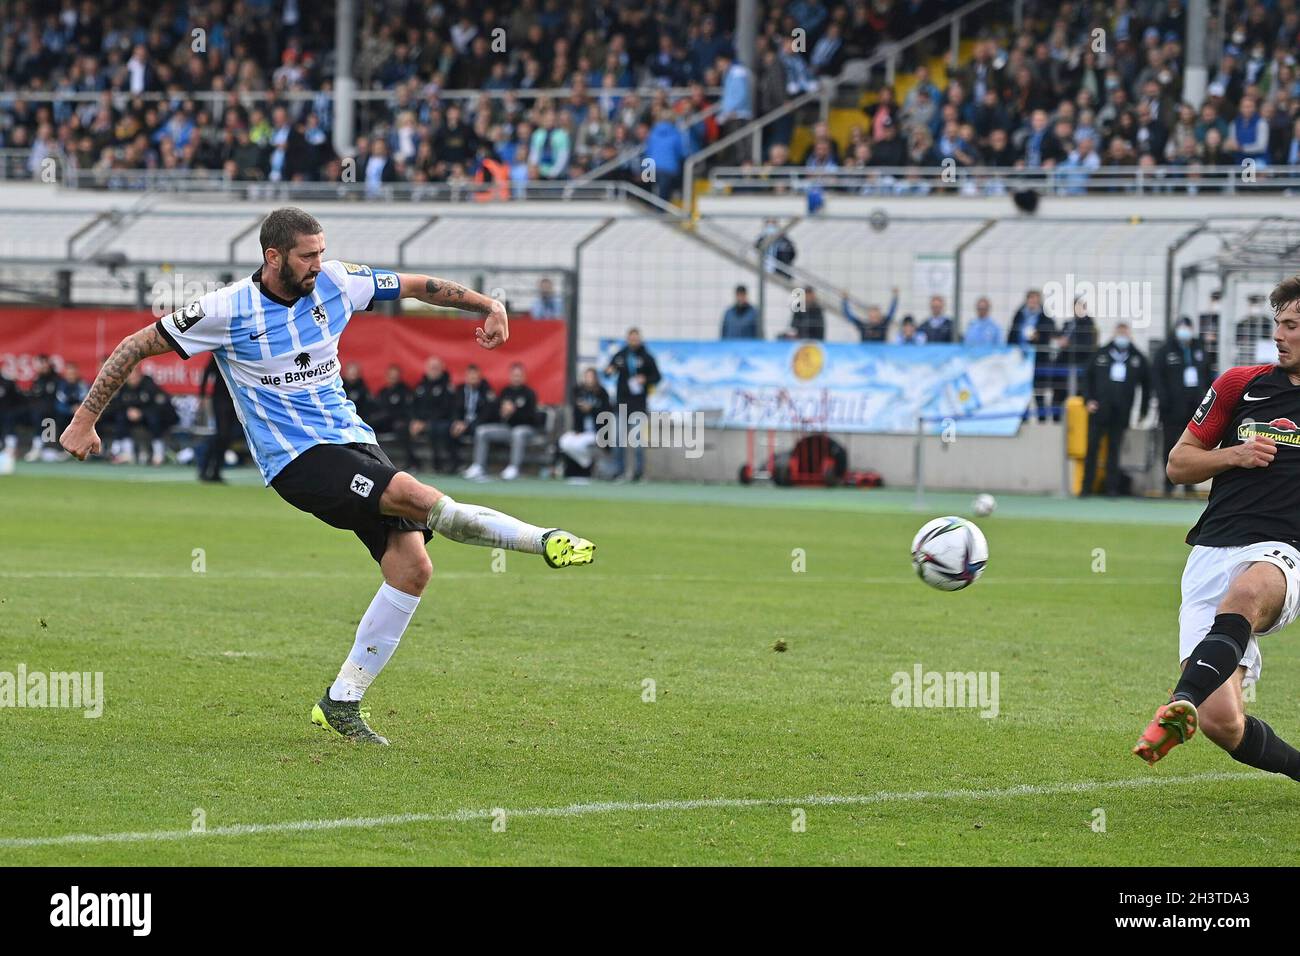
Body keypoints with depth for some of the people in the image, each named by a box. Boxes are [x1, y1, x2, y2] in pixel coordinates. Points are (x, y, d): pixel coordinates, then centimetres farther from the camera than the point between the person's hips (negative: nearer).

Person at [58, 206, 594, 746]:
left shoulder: (337, 282, 2)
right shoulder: (228, 310, -10)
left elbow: (417, 286, 16)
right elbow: (138, 346, -2)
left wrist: (488, 306, 8)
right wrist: (85, 420, -3)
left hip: (352, 440, 6)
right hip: (298, 458, -6)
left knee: (413, 567, -8)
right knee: (419, 498, -28)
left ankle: (342, 702, 1)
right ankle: (543, 540, -14)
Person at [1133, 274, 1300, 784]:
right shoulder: (1239, 385, 12)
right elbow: (1178, 464, 16)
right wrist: (1234, 455, -1)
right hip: (1213, 552, 3)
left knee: (1247, 593, -43)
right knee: (1220, 721, -11)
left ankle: (1181, 704, -60)